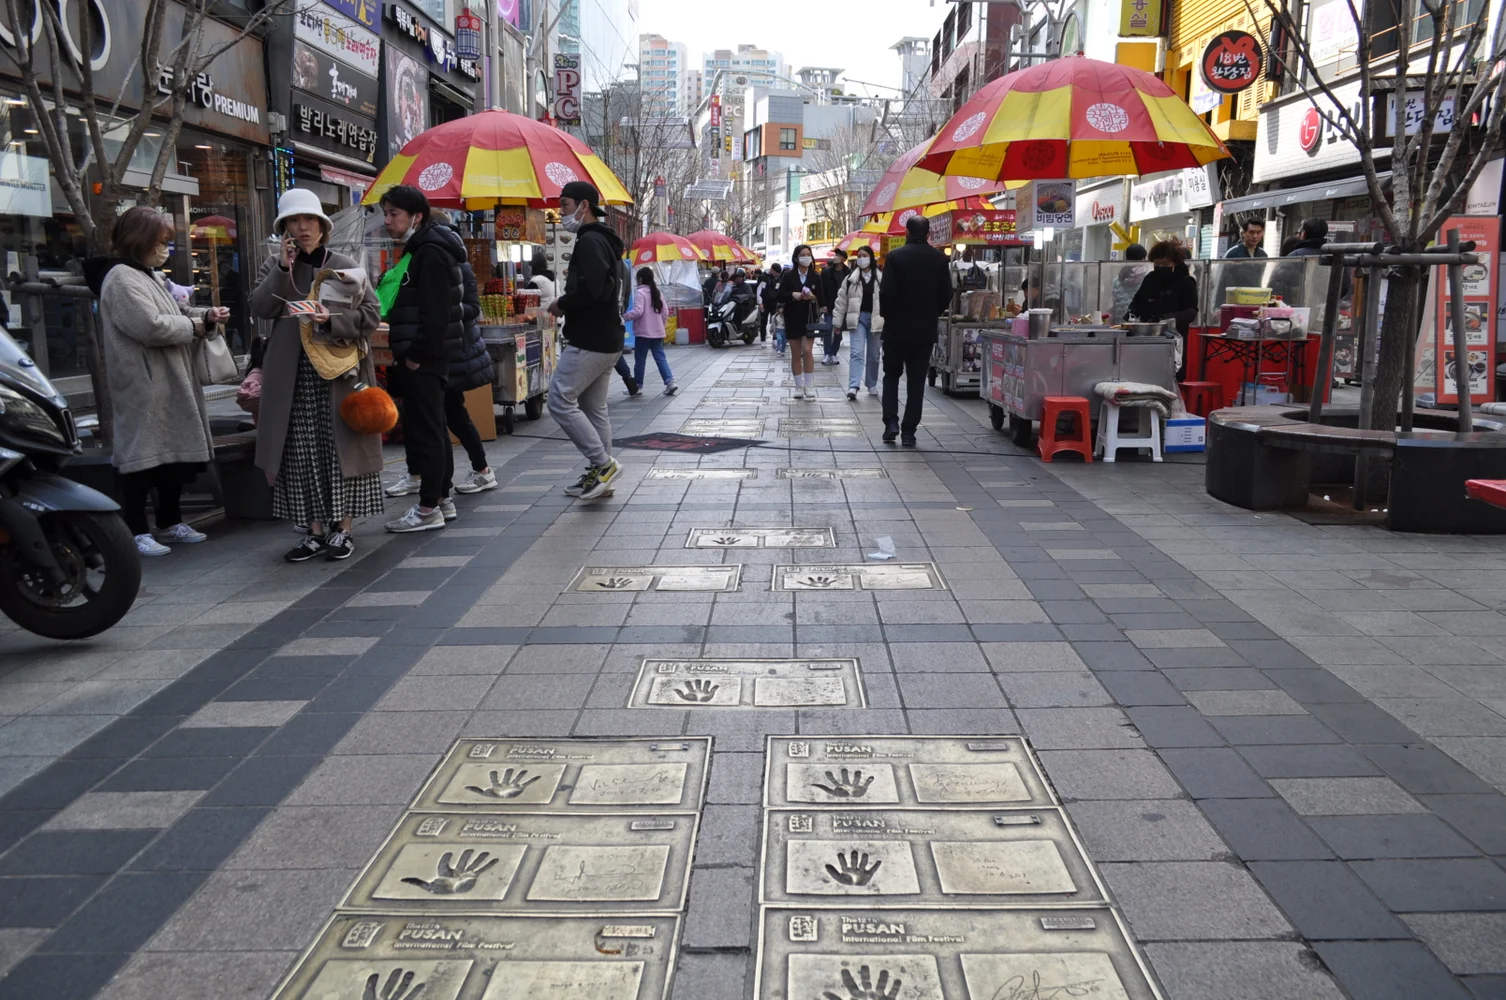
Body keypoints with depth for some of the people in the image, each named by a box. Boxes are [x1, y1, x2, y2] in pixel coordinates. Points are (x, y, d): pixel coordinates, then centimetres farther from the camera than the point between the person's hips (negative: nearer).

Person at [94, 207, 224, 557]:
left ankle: (171, 522, 27)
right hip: (144, 386, -10)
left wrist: (207, 315, 3)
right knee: (144, 454, -6)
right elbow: (151, 326, -25)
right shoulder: (122, 278, -14)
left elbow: (174, 312, 24)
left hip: (171, 383, 10)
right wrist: (195, 326, -12)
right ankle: (137, 532, 1)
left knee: (176, 450, 16)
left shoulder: (152, 277, 18)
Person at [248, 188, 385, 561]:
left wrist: (331, 319, -17)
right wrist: (283, 269, -11)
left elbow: (371, 315, -3)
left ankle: (342, 529, 9)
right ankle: (315, 530, 12)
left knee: (340, 451, 0)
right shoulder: (274, 266, 11)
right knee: (302, 455, 3)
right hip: (293, 377, 2)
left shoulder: (345, 266, 3)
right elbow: (259, 308, -3)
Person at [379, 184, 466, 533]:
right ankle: (442, 500, 22)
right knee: (432, 428, 14)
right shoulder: (418, 250, 18)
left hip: (424, 358, -11)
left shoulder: (431, 253, -14)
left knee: (424, 429, -6)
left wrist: (417, 354, -19)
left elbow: (435, 311, -21)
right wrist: (402, 350, 15)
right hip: (423, 355, 11)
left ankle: (428, 508, 0)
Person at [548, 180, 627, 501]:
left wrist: (561, 305, -11)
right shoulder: (604, 240, 18)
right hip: (607, 340, 10)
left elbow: (589, 289, -27)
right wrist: (569, 297, 8)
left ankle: (603, 463, -7)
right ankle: (599, 473, 16)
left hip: (588, 341, -10)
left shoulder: (589, 242, -14)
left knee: (560, 401, -8)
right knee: (594, 407, 12)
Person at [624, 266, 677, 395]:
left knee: (640, 360, 4)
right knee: (660, 357, 5)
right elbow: (665, 312, 12)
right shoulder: (657, 292, 12)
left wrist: (623, 316, -11)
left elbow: (638, 311, -21)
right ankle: (670, 382, -8)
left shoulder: (640, 292, -11)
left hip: (643, 332, -7)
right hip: (657, 332, 7)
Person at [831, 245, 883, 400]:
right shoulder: (851, 278, 4)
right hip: (858, 318, 0)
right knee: (856, 352, -11)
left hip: (874, 319, 0)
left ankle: (872, 385, 25)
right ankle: (853, 387, -19)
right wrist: (837, 321, 4)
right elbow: (841, 301, 6)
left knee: (874, 354, 11)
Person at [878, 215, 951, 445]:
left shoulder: (896, 257, -10)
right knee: (916, 381, 7)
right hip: (926, 330, 2)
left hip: (897, 327, -2)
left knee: (891, 375, 14)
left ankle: (891, 422, 1)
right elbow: (946, 295, 0)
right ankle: (909, 431, 6)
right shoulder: (940, 259, -1)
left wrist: (886, 314, 4)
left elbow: (886, 292, -14)